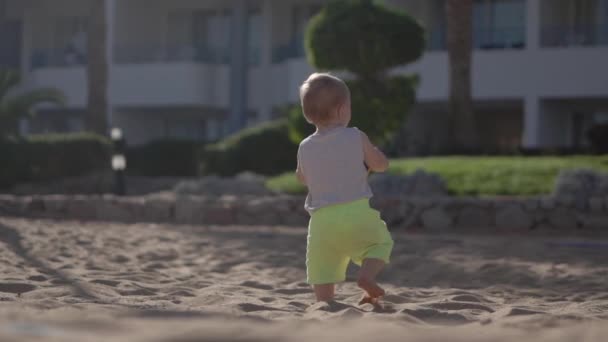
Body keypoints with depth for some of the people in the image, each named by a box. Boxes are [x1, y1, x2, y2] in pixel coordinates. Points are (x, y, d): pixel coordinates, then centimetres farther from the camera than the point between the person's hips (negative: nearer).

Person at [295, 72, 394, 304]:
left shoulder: (305, 148, 6)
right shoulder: (356, 138, -3)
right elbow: (382, 165, 7)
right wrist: (368, 154, 25)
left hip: (322, 219, 2)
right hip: (358, 212, -2)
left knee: (322, 270, 9)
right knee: (380, 241, 19)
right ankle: (367, 274, -5)